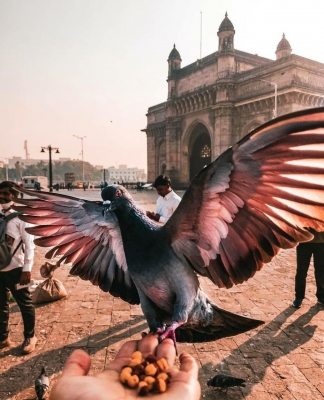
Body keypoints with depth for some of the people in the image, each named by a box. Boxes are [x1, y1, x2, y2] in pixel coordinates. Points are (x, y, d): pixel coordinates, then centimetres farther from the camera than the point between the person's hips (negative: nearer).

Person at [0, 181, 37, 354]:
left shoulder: (20, 217, -8)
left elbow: (29, 244, -10)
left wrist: (27, 269, -15)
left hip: (15, 269, -4)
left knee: (25, 304, 10)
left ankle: (29, 337, 28)